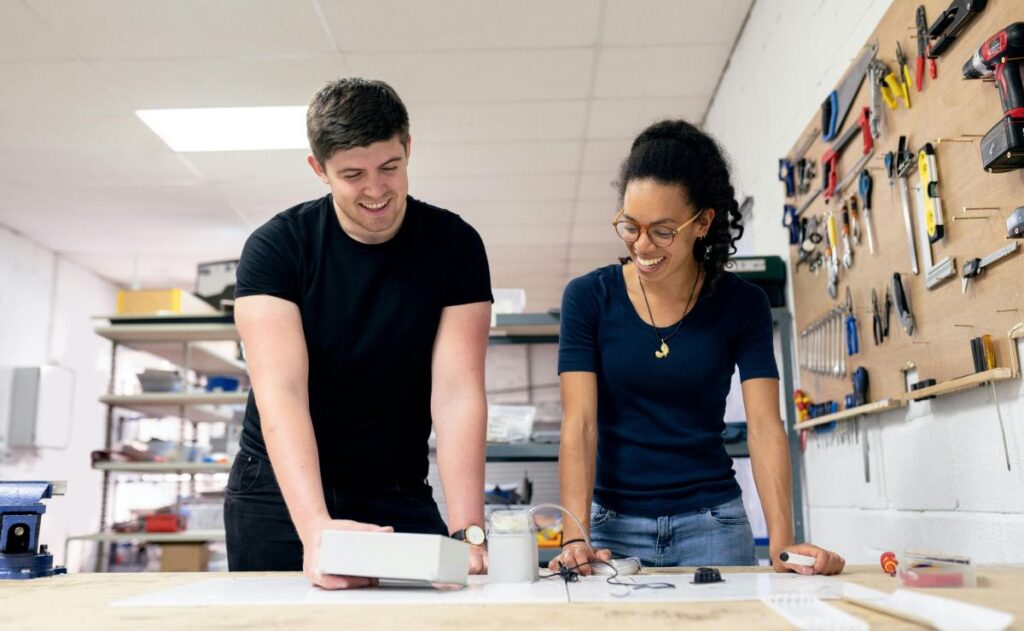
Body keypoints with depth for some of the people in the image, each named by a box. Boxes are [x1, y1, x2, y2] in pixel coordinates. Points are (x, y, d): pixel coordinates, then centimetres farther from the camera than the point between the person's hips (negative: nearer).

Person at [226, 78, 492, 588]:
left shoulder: (455, 246, -10)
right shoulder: (275, 247, -13)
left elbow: (457, 392, -17)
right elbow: (281, 392, -23)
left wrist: (466, 529, -28)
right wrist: (316, 525, -37)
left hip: (399, 496, 1)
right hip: (282, 490, 0)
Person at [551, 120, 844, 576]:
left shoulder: (742, 305, -3)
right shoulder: (588, 298, -6)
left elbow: (764, 426, -8)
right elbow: (579, 424, -12)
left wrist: (782, 541, -21)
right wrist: (575, 537, -23)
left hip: (712, 521, 1)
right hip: (615, 525, 0)